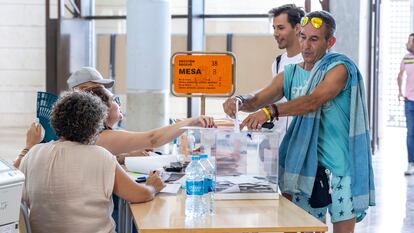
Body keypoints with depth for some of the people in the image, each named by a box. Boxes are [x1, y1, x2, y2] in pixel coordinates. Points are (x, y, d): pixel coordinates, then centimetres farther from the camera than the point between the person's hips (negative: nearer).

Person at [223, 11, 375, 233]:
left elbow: (313, 101, -24)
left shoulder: (339, 68, -8)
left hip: (339, 164, -4)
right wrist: (241, 102, -24)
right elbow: (259, 99, -1)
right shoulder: (290, 74, 9)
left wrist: (272, 111, -37)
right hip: (305, 163, 4)